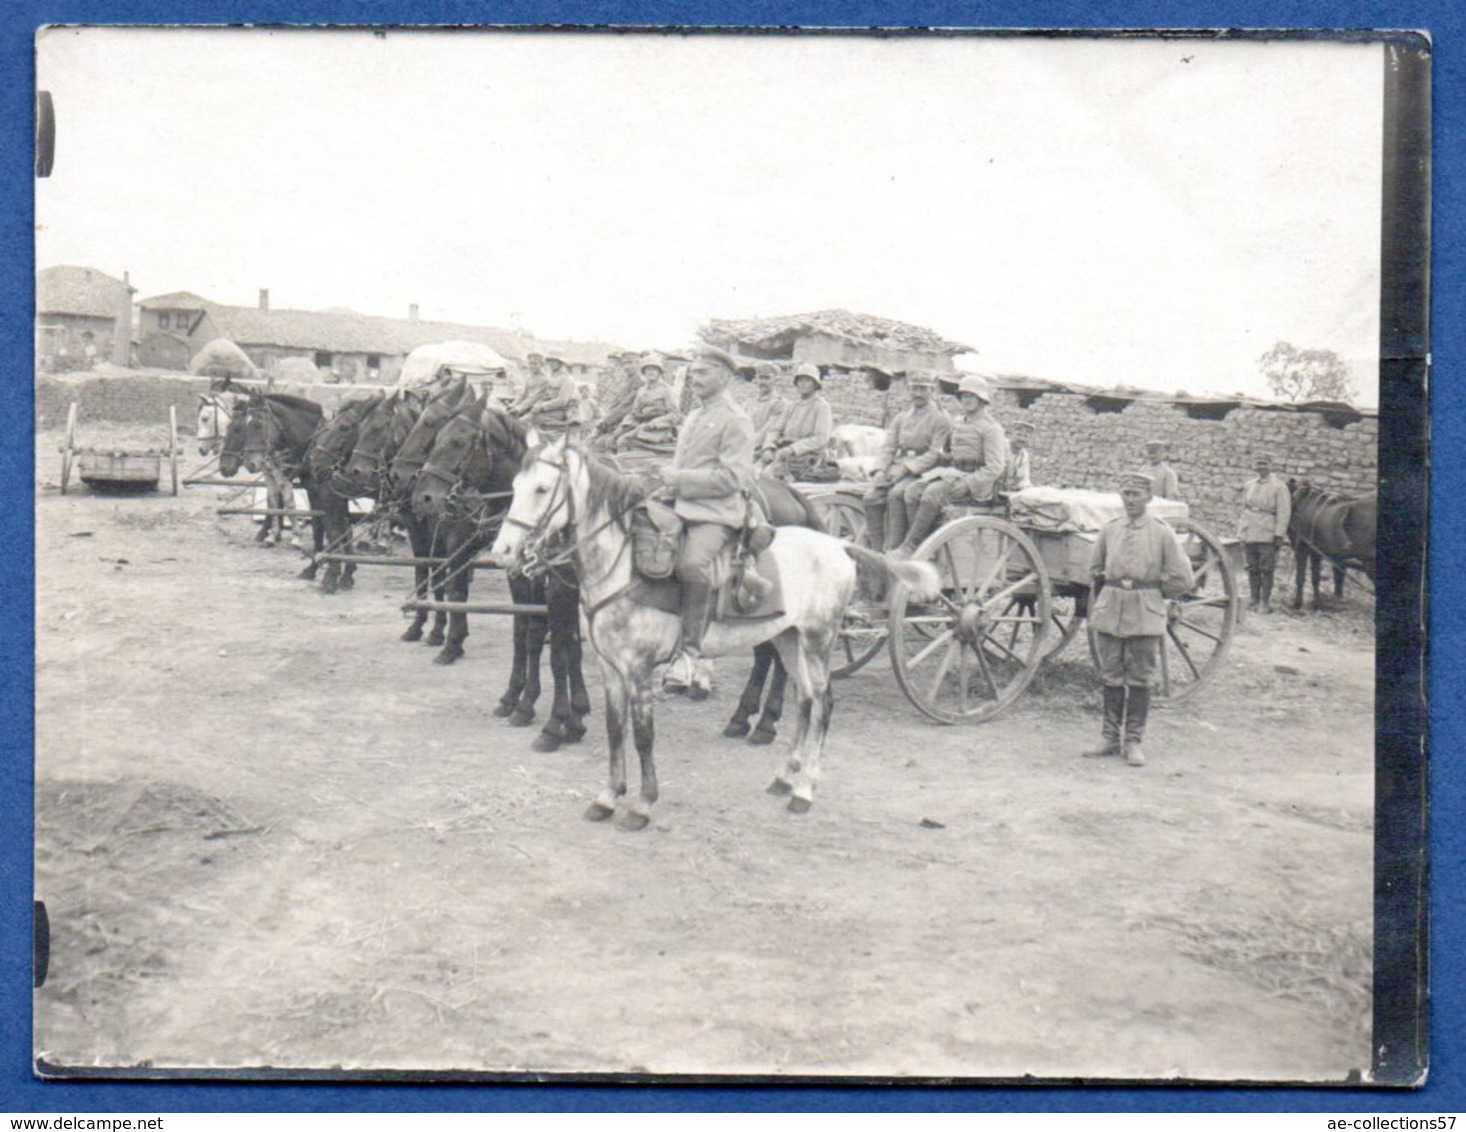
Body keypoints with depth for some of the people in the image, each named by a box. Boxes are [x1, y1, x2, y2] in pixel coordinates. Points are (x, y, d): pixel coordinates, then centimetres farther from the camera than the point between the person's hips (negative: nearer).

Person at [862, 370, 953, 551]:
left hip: (921, 472, -5)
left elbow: (935, 454, -8)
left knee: (896, 494, -33)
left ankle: (892, 550, -31)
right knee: (871, 496, -22)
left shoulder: (941, 419, 2)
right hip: (897, 467, 5)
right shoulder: (901, 417, 21)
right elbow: (889, 447, 17)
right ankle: (876, 551, -17)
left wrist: (906, 468, -18)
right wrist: (882, 470, -3)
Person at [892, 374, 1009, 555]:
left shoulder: (990, 428, -6)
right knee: (913, 491, -17)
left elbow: (995, 468, -13)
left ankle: (909, 547, -28)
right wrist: (939, 471, 5)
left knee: (934, 492, -31)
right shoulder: (957, 423, 18)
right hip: (955, 474, 7)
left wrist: (966, 483, -20)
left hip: (979, 482, -7)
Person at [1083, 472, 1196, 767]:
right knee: (1111, 678, 7)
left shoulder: (1162, 533, -2)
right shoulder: (1109, 530, 7)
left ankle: (1133, 741, 8)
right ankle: (1110, 737, 16)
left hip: (1145, 616, -3)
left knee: (1140, 680, 2)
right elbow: (1095, 569, 22)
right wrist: (1109, 592, 12)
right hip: (1109, 612, 3)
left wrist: (1153, 593, 4)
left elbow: (1183, 580, -1)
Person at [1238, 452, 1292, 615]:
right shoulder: (1248, 486, 11)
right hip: (1248, 533, 5)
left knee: (1266, 569, -1)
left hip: (1267, 534, -5)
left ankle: (1265, 603, 5)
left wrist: (1278, 535, -14)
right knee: (1252, 568, 9)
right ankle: (1254, 600, 18)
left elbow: (1284, 513, -9)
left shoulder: (1279, 487, -6)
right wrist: (1241, 532, 15)